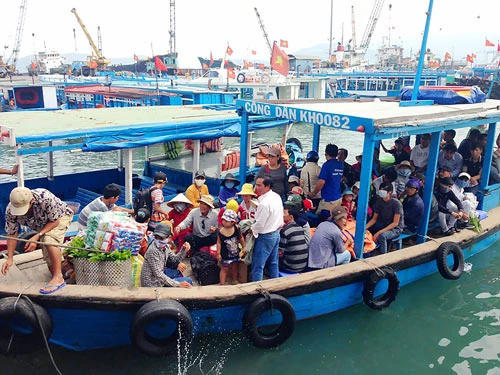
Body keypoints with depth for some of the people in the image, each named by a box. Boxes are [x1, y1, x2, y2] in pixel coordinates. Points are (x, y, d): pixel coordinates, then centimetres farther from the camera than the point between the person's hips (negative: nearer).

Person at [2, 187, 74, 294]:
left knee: (49, 239, -32)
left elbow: (55, 221, -28)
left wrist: (37, 236, -37)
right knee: (48, 256, 1)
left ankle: (58, 278, -28)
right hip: (44, 224, 6)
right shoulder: (10, 211, -25)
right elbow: (12, 234, -12)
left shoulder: (45, 198, -42)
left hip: (60, 217, -6)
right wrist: (10, 258, -15)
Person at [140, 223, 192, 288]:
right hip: (153, 285, -9)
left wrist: (183, 250, -8)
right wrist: (178, 284, -32)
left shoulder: (165, 246, -1)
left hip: (159, 279, 9)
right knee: (188, 281, -6)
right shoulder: (153, 251, -27)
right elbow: (158, 274, -29)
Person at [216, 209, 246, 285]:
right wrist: (218, 253, -9)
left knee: (234, 267, 22)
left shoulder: (237, 229, -14)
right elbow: (219, 243, -10)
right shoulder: (220, 231, -19)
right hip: (225, 255, -3)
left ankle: (234, 280, 43)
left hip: (235, 253, 3)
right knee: (224, 269, 8)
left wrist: (243, 248, 6)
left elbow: (241, 238, 1)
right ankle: (222, 284, 19)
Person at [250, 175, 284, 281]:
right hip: (276, 233, 9)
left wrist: (251, 229, -3)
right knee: (273, 263, 19)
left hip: (265, 237, -9)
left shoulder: (264, 203, -26)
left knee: (257, 266, 1)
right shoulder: (277, 197, 0)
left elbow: (259, 224, -21)